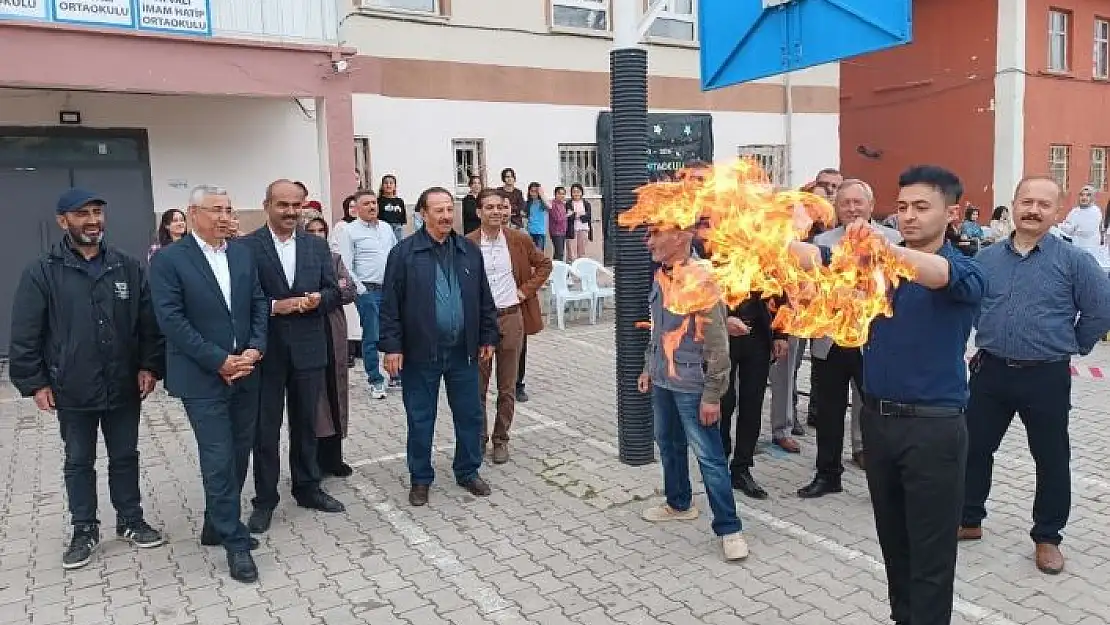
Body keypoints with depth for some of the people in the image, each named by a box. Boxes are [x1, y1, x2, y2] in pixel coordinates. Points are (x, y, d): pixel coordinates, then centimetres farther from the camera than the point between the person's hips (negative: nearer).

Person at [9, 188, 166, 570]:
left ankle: (130, 521, 29)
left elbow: (149, 323, 3)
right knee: (79, 462, 13)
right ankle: (84, 530, 27)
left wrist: (149, 366, -3)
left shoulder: (128, 267, 2)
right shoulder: (42, 273, -5)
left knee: (125, 456, 14)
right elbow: (25, 335, -4)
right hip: (72, 391, -1)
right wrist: (35, 382, -7)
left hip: (124, 387, 2)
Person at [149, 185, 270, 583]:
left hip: (245, 372, 6)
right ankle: (235, 542, 8)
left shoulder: (243, 253, 9)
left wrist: (255, 349, -7)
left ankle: (218, 526, 30)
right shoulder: (168, 260, -7)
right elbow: (171, 320, -13)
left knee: (238, 454, 12)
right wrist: (219, 361, -16)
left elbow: (259, 304, 8)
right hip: (202, 377, -5)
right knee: (219, 459, -3)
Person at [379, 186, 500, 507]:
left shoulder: (469, 250, 6)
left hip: (462, 351, 4)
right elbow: (390, 305, -7)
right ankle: (420, 479, 25)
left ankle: (468, 472, 30)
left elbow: (483, 299, 11)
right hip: (420, 352, -3)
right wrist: (391, 346, -10)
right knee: (420, 419, 9)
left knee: (470, 415, 12)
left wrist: (488, 337, 9)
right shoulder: (404, 253, -6)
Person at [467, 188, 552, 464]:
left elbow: (544, 264, 12)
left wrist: (527, 289, 2)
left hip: (511, 318, 1)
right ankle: (478, 438, 23)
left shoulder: (519, 240, 0)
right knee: (477, 385, 7)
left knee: (507, 387, 8)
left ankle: (501, 439, 23)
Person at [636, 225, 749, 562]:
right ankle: (679, 503, 41)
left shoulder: (701, 281, -19)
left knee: (709, 457, -2)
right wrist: (649, 367, 19)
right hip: (662, 381, 8)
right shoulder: (660, 276, 5)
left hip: (691, 386, -8)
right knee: (668, 444, 21)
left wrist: (712, 395, -17)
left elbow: (717, 344, -18)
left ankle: (729, 528, 10)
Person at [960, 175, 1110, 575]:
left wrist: (1072, 346, 3)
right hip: (991, 372, 3)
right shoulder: (986, 258, 5)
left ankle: (1047, 538, 25)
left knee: (1051, 460, 8)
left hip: (1046, 377, -3)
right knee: (974, 448, 10)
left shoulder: (1073, 260, -7)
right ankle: (969, 520, 27)